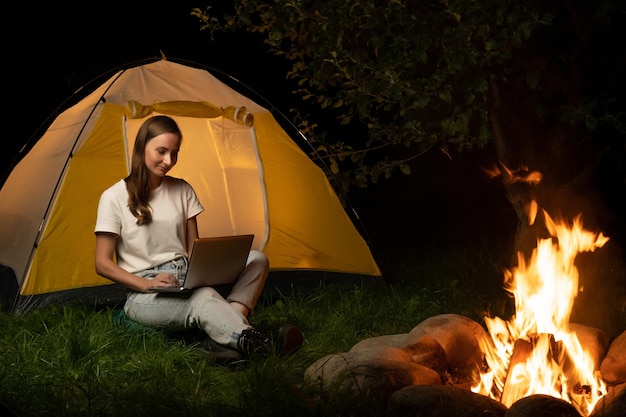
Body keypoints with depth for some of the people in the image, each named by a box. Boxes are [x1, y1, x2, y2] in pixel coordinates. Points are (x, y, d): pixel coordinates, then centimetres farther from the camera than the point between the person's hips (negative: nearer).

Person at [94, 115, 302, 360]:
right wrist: (146, 284, -18)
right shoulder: (114, 197, -5)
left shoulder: (182, 191, 10)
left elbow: (194, 249, 14)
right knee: (203, 298, -38)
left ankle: (222, 339, -38)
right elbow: (103, 264, -5)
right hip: (145, 298, -6)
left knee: (256, 260, -16)